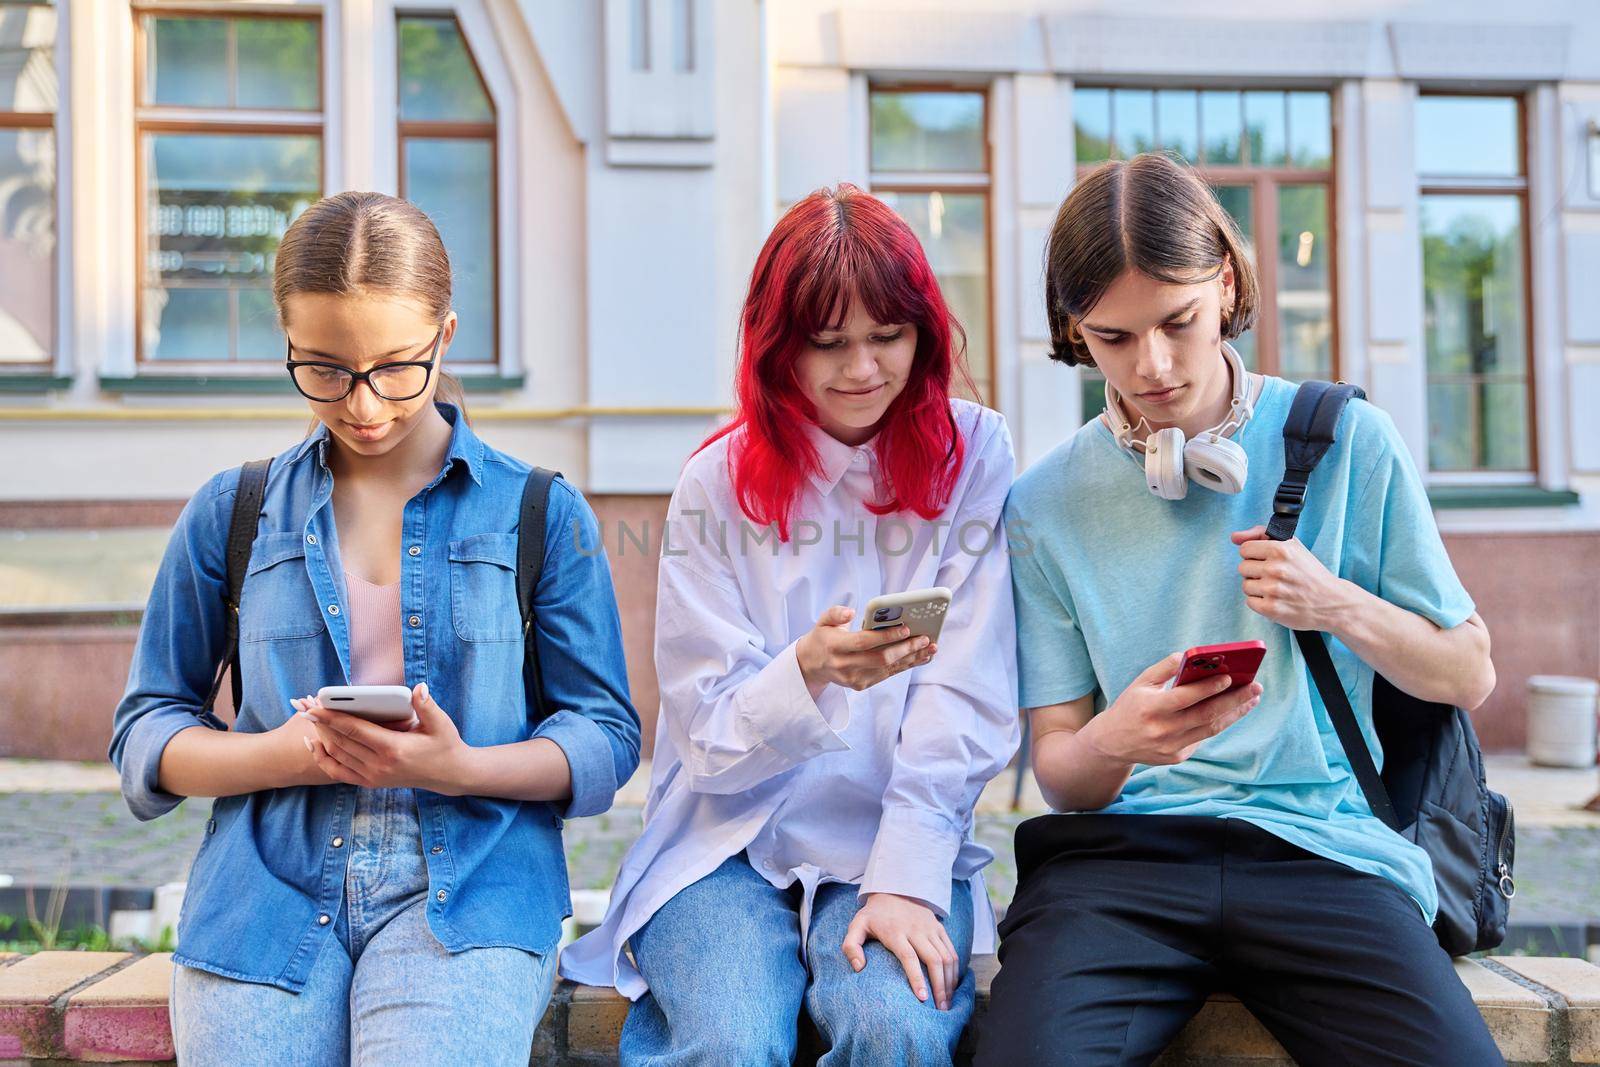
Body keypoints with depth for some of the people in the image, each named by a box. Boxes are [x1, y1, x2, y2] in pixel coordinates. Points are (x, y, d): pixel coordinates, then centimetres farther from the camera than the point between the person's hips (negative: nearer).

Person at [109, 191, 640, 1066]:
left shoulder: (542, 516, 6)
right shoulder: (229, 516, 11)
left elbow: (605, 738, 5)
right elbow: (144, 736, 11)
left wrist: (460, 769, -14)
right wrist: (285, 753, -9)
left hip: (468, 891, -1)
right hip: (267, 886, 2)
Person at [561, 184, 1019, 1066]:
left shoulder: (973, 455, 1)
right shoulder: (719, 482, 0)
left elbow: (967, 701, -4)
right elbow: (711, 739, -5)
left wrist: (907, 877, -16)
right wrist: (811, 671, -25)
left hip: (903, 841, 0)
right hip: (728, 841, 0)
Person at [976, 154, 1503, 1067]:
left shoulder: (1346, 443, 8)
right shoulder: (1047, 503, 8)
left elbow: (1468, 675, 15)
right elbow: (1058, 769, 6)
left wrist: (1340, 607, -4)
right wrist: (1113, 744, -17)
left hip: (1321, 843, 1)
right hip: (1121, 848, 0)